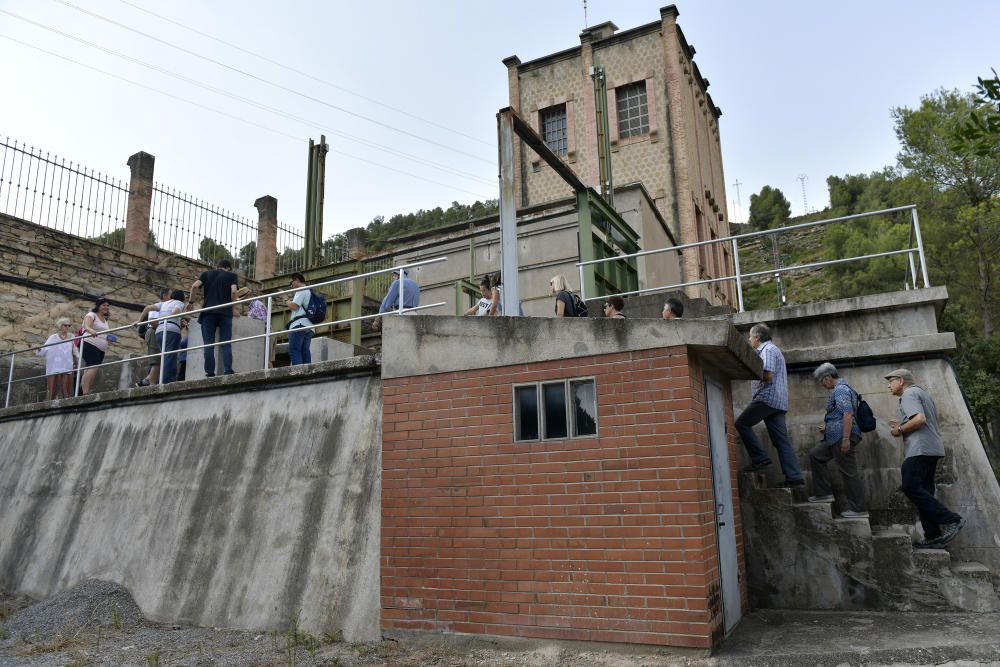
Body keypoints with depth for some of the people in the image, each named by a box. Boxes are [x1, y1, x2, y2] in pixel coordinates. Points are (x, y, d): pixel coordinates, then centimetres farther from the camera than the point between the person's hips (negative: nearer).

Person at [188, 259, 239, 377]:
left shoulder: (206, 273, 17)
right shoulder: (232, 275, 12)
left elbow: (194, 286, 2)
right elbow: (233, 291, -4)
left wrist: (191, 302, 13)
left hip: (208, 311, 1)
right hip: (225, 312, -1)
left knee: (208, 344, 1)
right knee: (226, 344, 0)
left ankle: (210, 372, -5)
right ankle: (228, 370, -12)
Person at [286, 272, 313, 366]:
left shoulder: (301, 291, 0)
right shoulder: (310, 292, 29)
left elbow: (293, 306, -11)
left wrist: (287, 301, 8)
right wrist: (291, 301, 23)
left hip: (299, 325, -9)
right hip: (309, 327, 9)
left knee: (294, 351, -14)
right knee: (305, 352, 3)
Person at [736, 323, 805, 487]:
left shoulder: (768, 350, -6)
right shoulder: (774, 350, 26)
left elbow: (768, 375, -18)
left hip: (768, 398, -10)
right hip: (779, 400, 10)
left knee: (742, 423, -5)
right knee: (781, 439, 5)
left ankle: (759, 458, -9)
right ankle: (794, 477, 0)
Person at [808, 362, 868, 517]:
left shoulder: (840, 389, -14)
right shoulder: (840, 388, 19)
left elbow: (848, 414, -24)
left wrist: (846, 439, -26)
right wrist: (827, 427, 22)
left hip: (843, 436, -11)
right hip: (836, 437, 11)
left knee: (849, 472, -5)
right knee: (815, 455, 16)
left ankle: (858, 509, 2)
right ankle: (824, 493, 15)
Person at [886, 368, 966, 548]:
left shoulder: (909, 394, -5)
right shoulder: (922, 393, 26)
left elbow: (919, 419, -21)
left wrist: (900, 430, -8)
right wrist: (902, 425, 22)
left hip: (920, 449, -10)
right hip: (932, 449, 10)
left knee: (911, 487, -16)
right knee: (923, 491, 7)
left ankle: (950, 520, -19)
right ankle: (933, 536, 3)